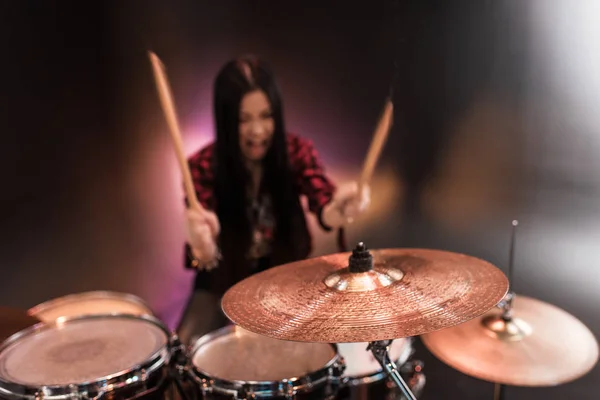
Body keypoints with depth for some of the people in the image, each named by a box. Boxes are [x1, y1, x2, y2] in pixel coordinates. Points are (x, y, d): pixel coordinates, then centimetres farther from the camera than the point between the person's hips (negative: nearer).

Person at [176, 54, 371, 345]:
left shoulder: (296, 151, -14)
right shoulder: (203, 166, -18)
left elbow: (323, 201, -32)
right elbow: (207, 257, -26)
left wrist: (338, 209, -58)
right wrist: (202, 246, -52)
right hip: (226, 279, -1)